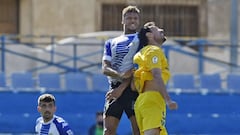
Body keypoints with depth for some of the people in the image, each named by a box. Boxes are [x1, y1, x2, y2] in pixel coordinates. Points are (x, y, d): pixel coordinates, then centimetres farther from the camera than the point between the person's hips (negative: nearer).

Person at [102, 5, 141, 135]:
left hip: (132, 88, -4)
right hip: (114, 88, 4)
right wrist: (120, 75, -18)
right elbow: (105, 68, 6)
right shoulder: (111, 43, 20)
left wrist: (121, 88, -14)